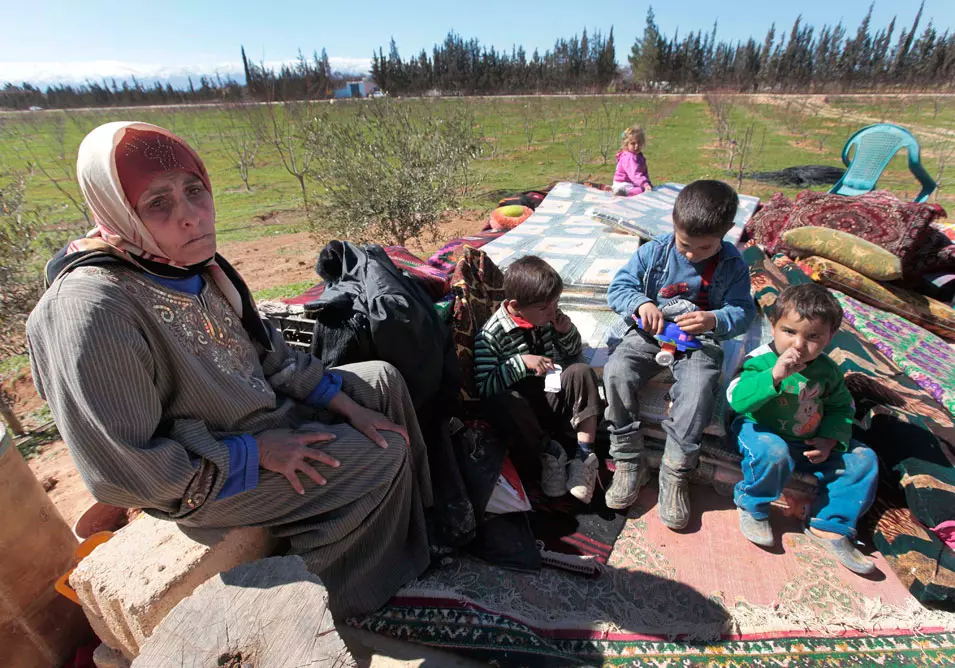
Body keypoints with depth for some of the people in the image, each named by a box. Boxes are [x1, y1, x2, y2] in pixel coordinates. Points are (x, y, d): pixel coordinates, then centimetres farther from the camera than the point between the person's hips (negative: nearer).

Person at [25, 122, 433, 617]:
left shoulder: (197, 265, -6)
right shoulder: (93, 311, -30)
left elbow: (271, 354, 3)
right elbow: (123, 472, -26)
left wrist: (350, 407, -4)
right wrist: (256, 452, -21)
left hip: (263, 409, 8)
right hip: (202, 481, -8)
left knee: (381, 381, 7)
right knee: (383, 457, -12)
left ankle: (429, 518, 22)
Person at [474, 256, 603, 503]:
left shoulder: (549, 317, 1)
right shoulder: (491, 334, -14)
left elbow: (573, 355, 15)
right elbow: (483, 386, -21)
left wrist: (567, 332, -7)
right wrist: (521, 362, -26)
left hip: (555, 394, 5)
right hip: (524, 407, -4)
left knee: (581, 371, -21)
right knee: (503, 401, -35)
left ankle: (584, 454, -20)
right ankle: (548, 451, -11)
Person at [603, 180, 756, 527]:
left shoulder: (732, 264, -1)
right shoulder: (653, 252, -2)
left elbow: (743, 310, -1)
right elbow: (618, 287, -1)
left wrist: (714, 320, -24)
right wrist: (641, 304, -23)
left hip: (700, 341, -1)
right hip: (650, 334, 1)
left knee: (697, 389, -33)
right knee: (616, 371, -28)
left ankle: (675, 473, -14)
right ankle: (628, 463, -14)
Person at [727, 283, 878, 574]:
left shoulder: (827, 369, -1)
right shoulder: (762, 361, -20)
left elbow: (842, 408, 11)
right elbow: (736, 399, -33)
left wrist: (830, 440, -7)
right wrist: (774, 376, -44)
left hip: (810, 442, 7)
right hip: (762, 432, -6)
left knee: (863, 460, -2)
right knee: (773, 453, -37)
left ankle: (829, 526, 6)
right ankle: (753, 507, -7)